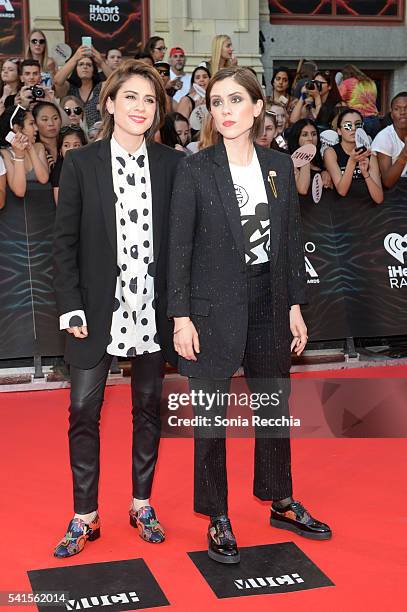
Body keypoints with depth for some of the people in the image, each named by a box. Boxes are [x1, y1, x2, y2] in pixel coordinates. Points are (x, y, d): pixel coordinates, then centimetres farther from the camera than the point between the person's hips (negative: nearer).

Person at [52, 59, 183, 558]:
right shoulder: (80, 164, -2)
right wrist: (72, 308, -8)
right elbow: (64, 242, -2)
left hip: (153, 307, 2)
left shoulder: (171, 164, 1)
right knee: (83, 411, 2)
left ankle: (142, 505, 29)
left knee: (149, 407, 12)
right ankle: (84, 517, 17)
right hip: (98, 308, -1)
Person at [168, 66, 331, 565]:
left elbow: (291, 241, 9)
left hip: (270, 304, 4)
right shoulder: (194, 170, -7)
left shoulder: (279, 167, 5)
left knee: (275, 407, 15)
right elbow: (179, 248, -7)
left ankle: (281, 502, 34)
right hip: (214, 308, -4)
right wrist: (181, 317, -11)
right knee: (211, 416, 5)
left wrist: (295, 306, 6)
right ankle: (217, 519, 21)